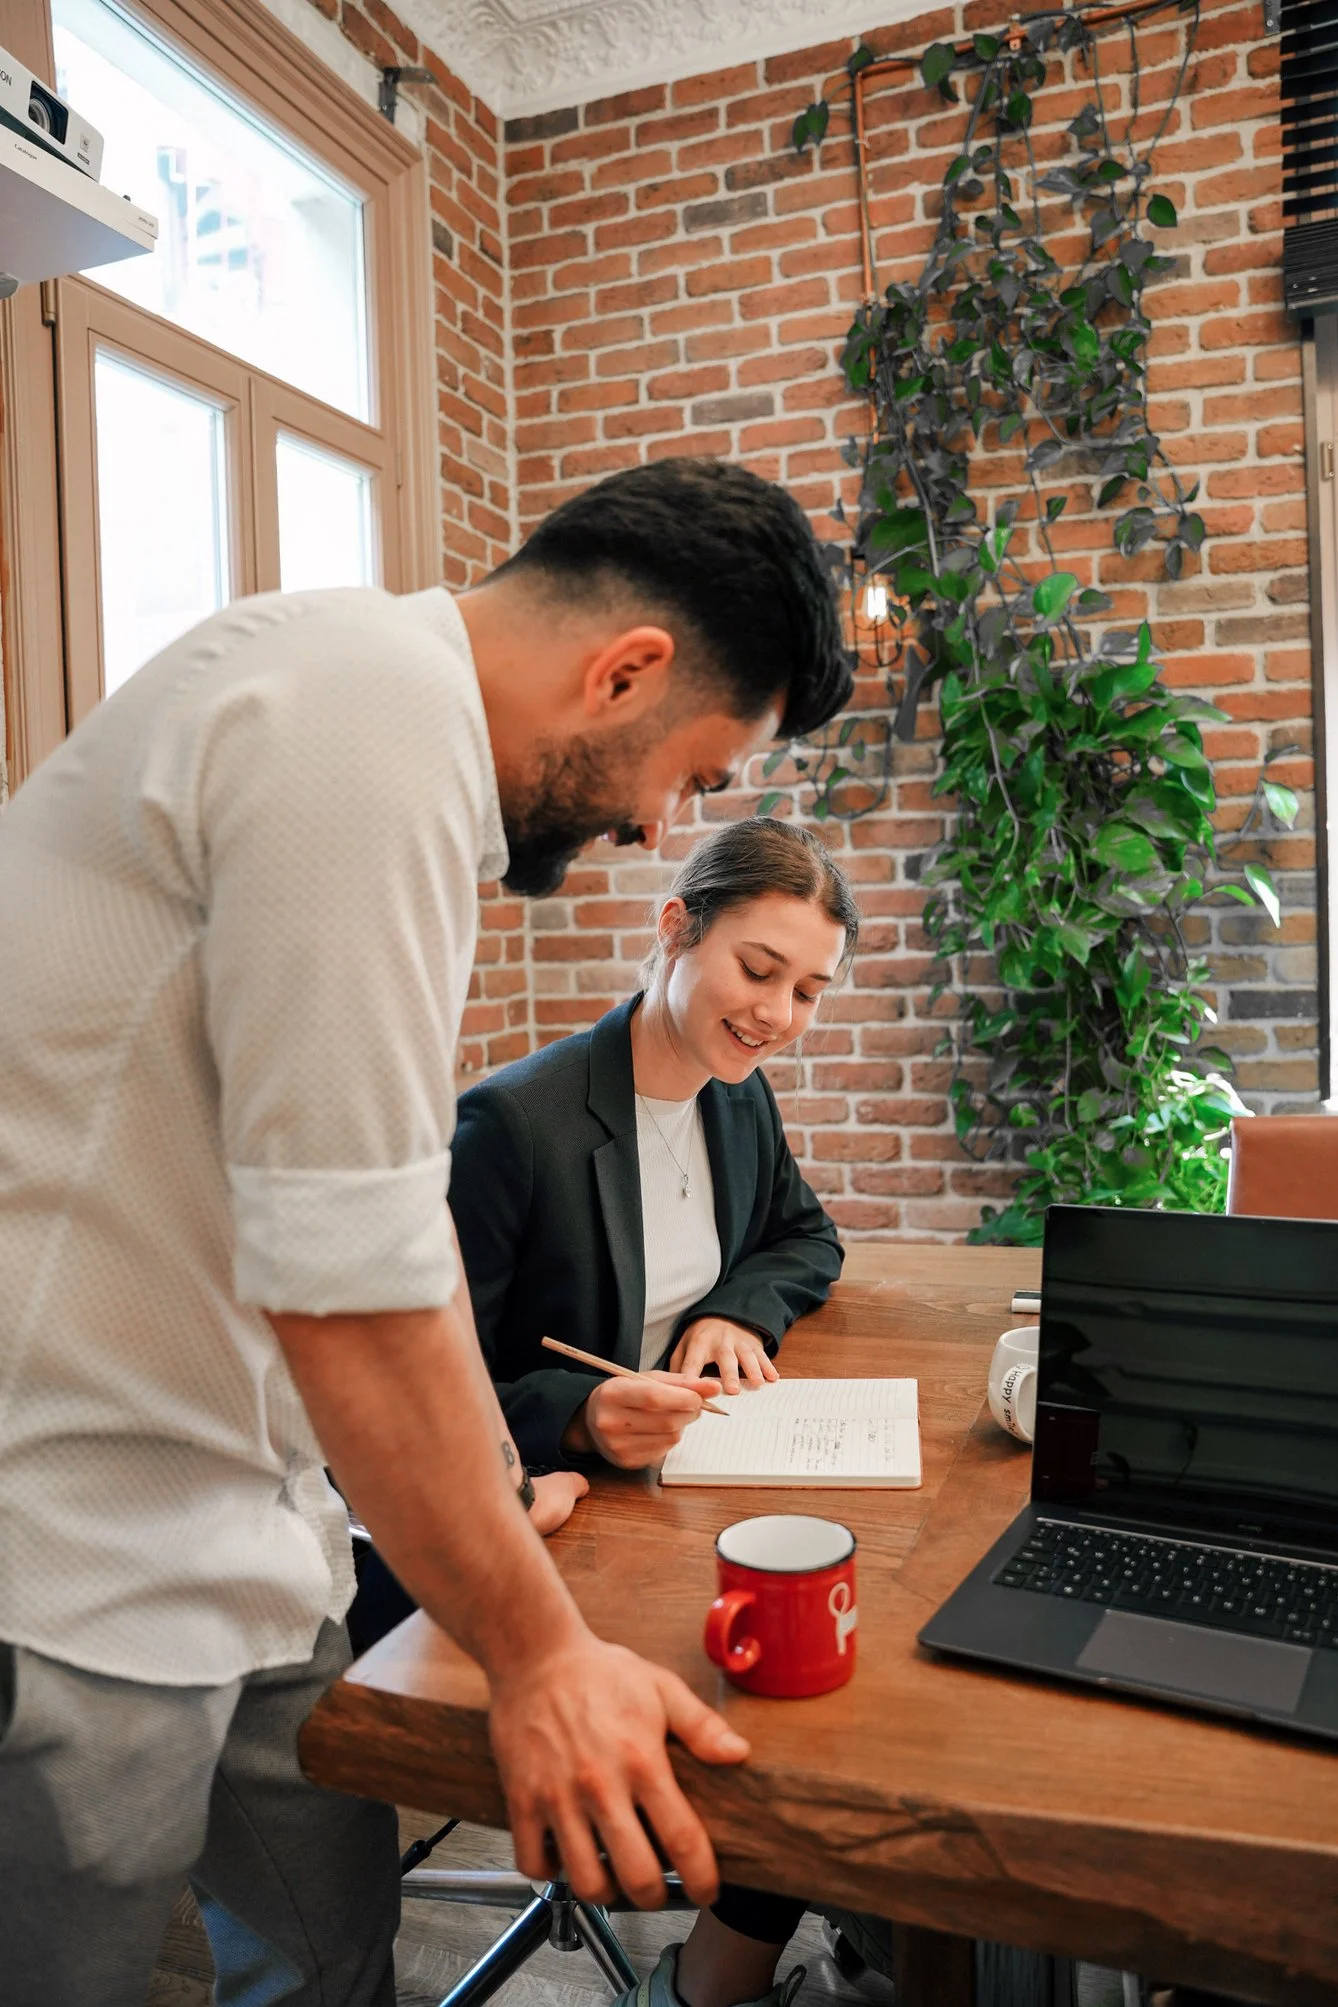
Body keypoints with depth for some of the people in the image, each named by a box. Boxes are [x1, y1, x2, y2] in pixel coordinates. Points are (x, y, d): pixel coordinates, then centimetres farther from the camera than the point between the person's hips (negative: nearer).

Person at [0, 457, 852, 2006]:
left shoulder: (380, 703, 11)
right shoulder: (373, 720, -23)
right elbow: (353, 1277, -25)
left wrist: (491, 1494, 20)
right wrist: (537, 1652, -11)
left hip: (231, 1516, 9)